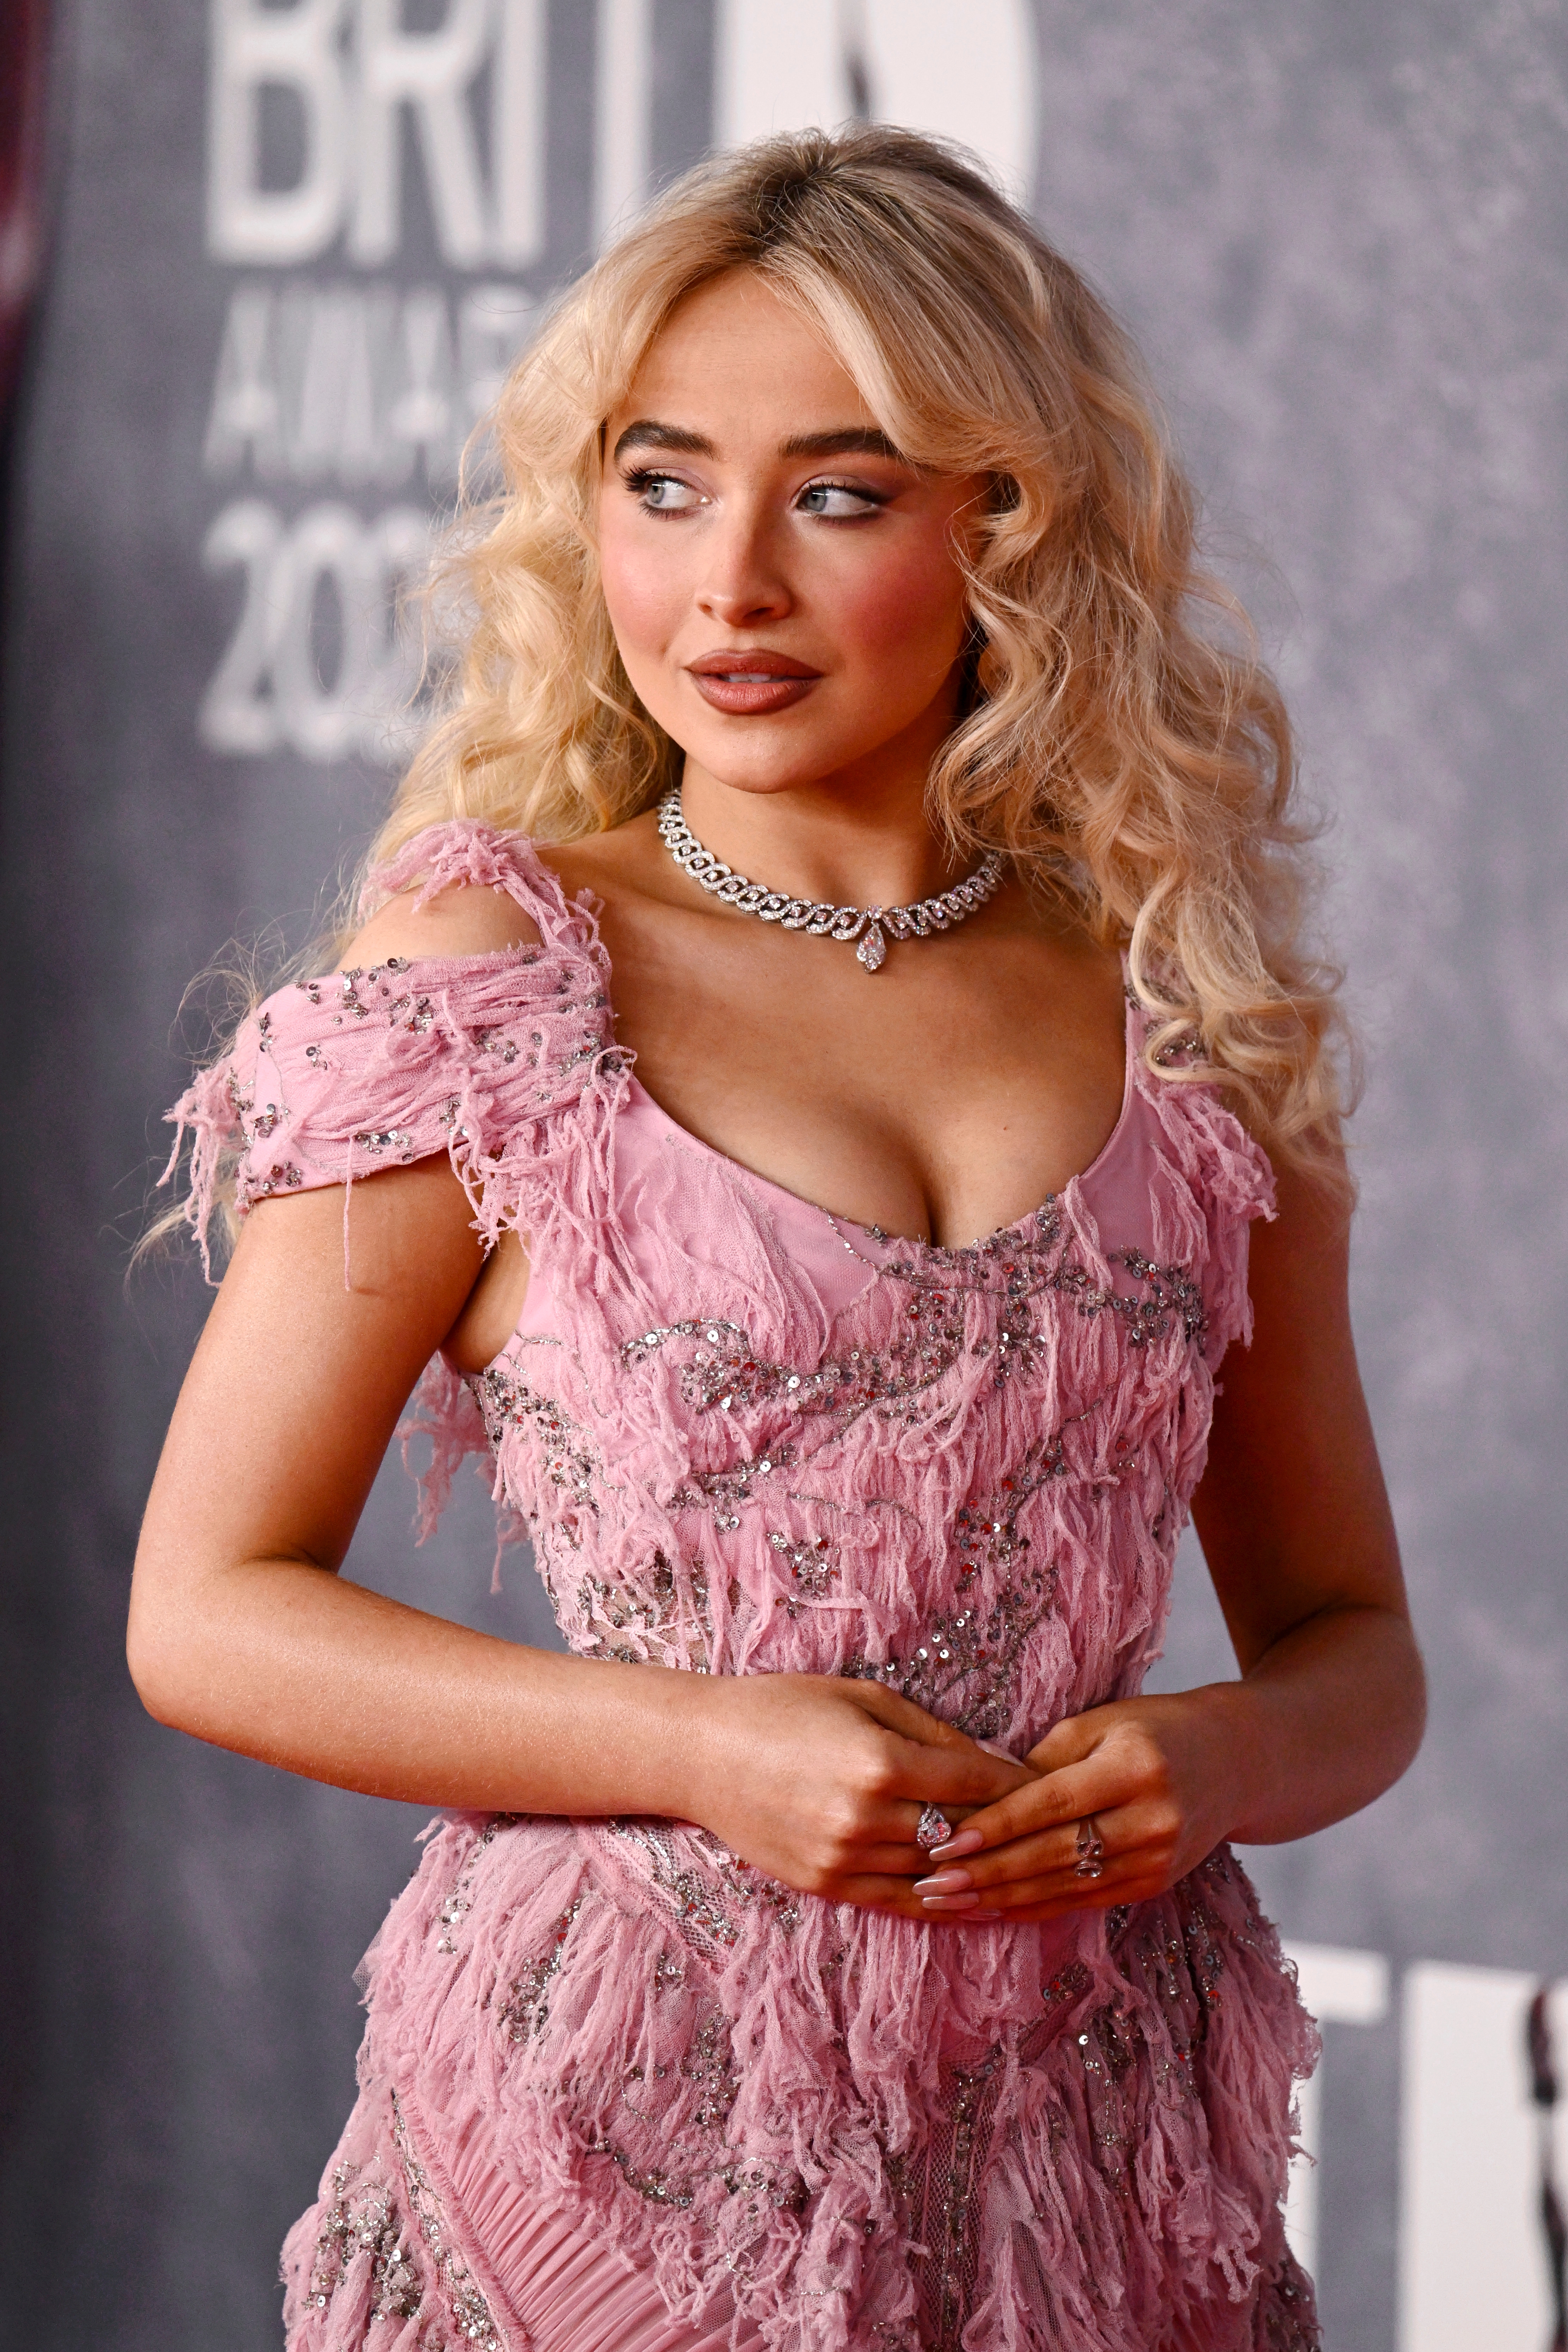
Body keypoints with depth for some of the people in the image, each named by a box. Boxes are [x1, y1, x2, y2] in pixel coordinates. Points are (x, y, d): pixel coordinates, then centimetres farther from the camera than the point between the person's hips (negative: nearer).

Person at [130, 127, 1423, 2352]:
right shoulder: (479, 977, -3)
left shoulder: (1190, 1012, 5)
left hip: (1084, 2162, 3)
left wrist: (1222, 1758, -10)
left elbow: (1354, 1644, 13)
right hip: (627, 2132, -2)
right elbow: (210, 1612, -2)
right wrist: (703, 1750, -15)